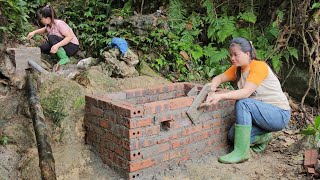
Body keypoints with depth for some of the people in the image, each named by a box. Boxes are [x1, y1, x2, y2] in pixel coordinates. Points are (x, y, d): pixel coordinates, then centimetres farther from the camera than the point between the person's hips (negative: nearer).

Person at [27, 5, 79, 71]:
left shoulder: (59, 24, -22)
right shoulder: (49, 25, 2)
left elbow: (70, 37, -30)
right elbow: (44, 30, 25)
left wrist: (57, 45, -38)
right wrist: (34, 32, 7)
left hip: (73, 46, -8)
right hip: (61, 45, 8)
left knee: (51, 37, -26)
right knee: (42, 48, -7)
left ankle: (64, 58, -21)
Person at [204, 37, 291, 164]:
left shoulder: (259, 66, -20)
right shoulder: (237, 68, 4)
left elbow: (246, 92, -31)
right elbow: (218, 78, 2)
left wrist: (220, 96, -41)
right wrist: (212, 91, -20)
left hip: (280, 114, -7)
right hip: (262, 113, 7)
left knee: (242, 103, -32)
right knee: (233, 135, -14)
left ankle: (241, 152, -25)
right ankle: (263, 137, 13)